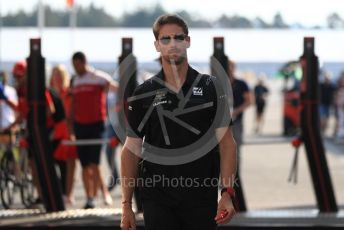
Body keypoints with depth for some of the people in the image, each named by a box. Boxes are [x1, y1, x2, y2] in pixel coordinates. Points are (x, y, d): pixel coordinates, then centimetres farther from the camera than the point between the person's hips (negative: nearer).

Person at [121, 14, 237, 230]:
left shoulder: (211, 87, 1)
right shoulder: (143, 93, 4)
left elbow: (226, 143, -1)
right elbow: (131, 149, 5)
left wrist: (228, 193, -12)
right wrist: (126, 205, 0)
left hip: (202, 197, 0)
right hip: (157, 198, 0)